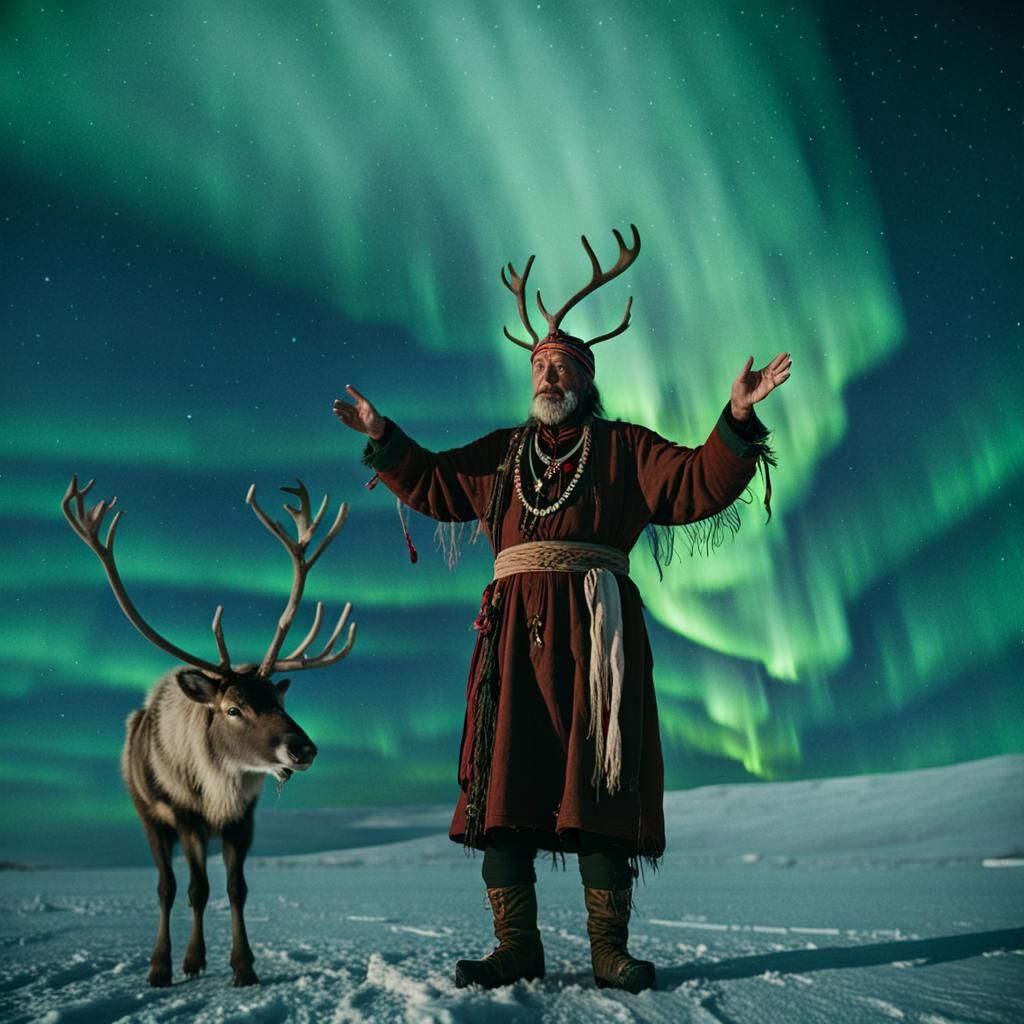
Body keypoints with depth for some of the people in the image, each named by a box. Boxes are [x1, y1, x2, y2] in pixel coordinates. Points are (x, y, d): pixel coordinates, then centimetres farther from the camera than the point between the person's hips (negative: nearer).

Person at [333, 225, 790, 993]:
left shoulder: (624, 446, 13)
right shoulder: (502, 451, 23)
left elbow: (698, 486, 4)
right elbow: (436, 486, 25)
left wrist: (737, 421, -7)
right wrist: (384, 438, 20)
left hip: (595, 623, -2)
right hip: (515, 623, 3)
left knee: (599, 776, -3)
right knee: (503, 778, -1)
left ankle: (610, 951, 9)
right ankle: (516, 948, 9)